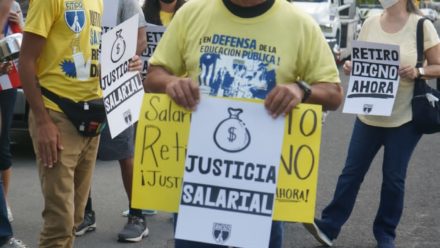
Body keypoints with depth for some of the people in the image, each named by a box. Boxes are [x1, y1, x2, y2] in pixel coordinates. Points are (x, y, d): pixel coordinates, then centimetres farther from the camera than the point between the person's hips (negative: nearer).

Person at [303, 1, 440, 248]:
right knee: (352, 172, 7)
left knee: (394, 177, 8)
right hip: (369, 115, 3)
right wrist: (351, 66, -9)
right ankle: (328, 226, 15)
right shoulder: (370, 24, 1)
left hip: (405, 117, -3)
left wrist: (418, 72, -23)